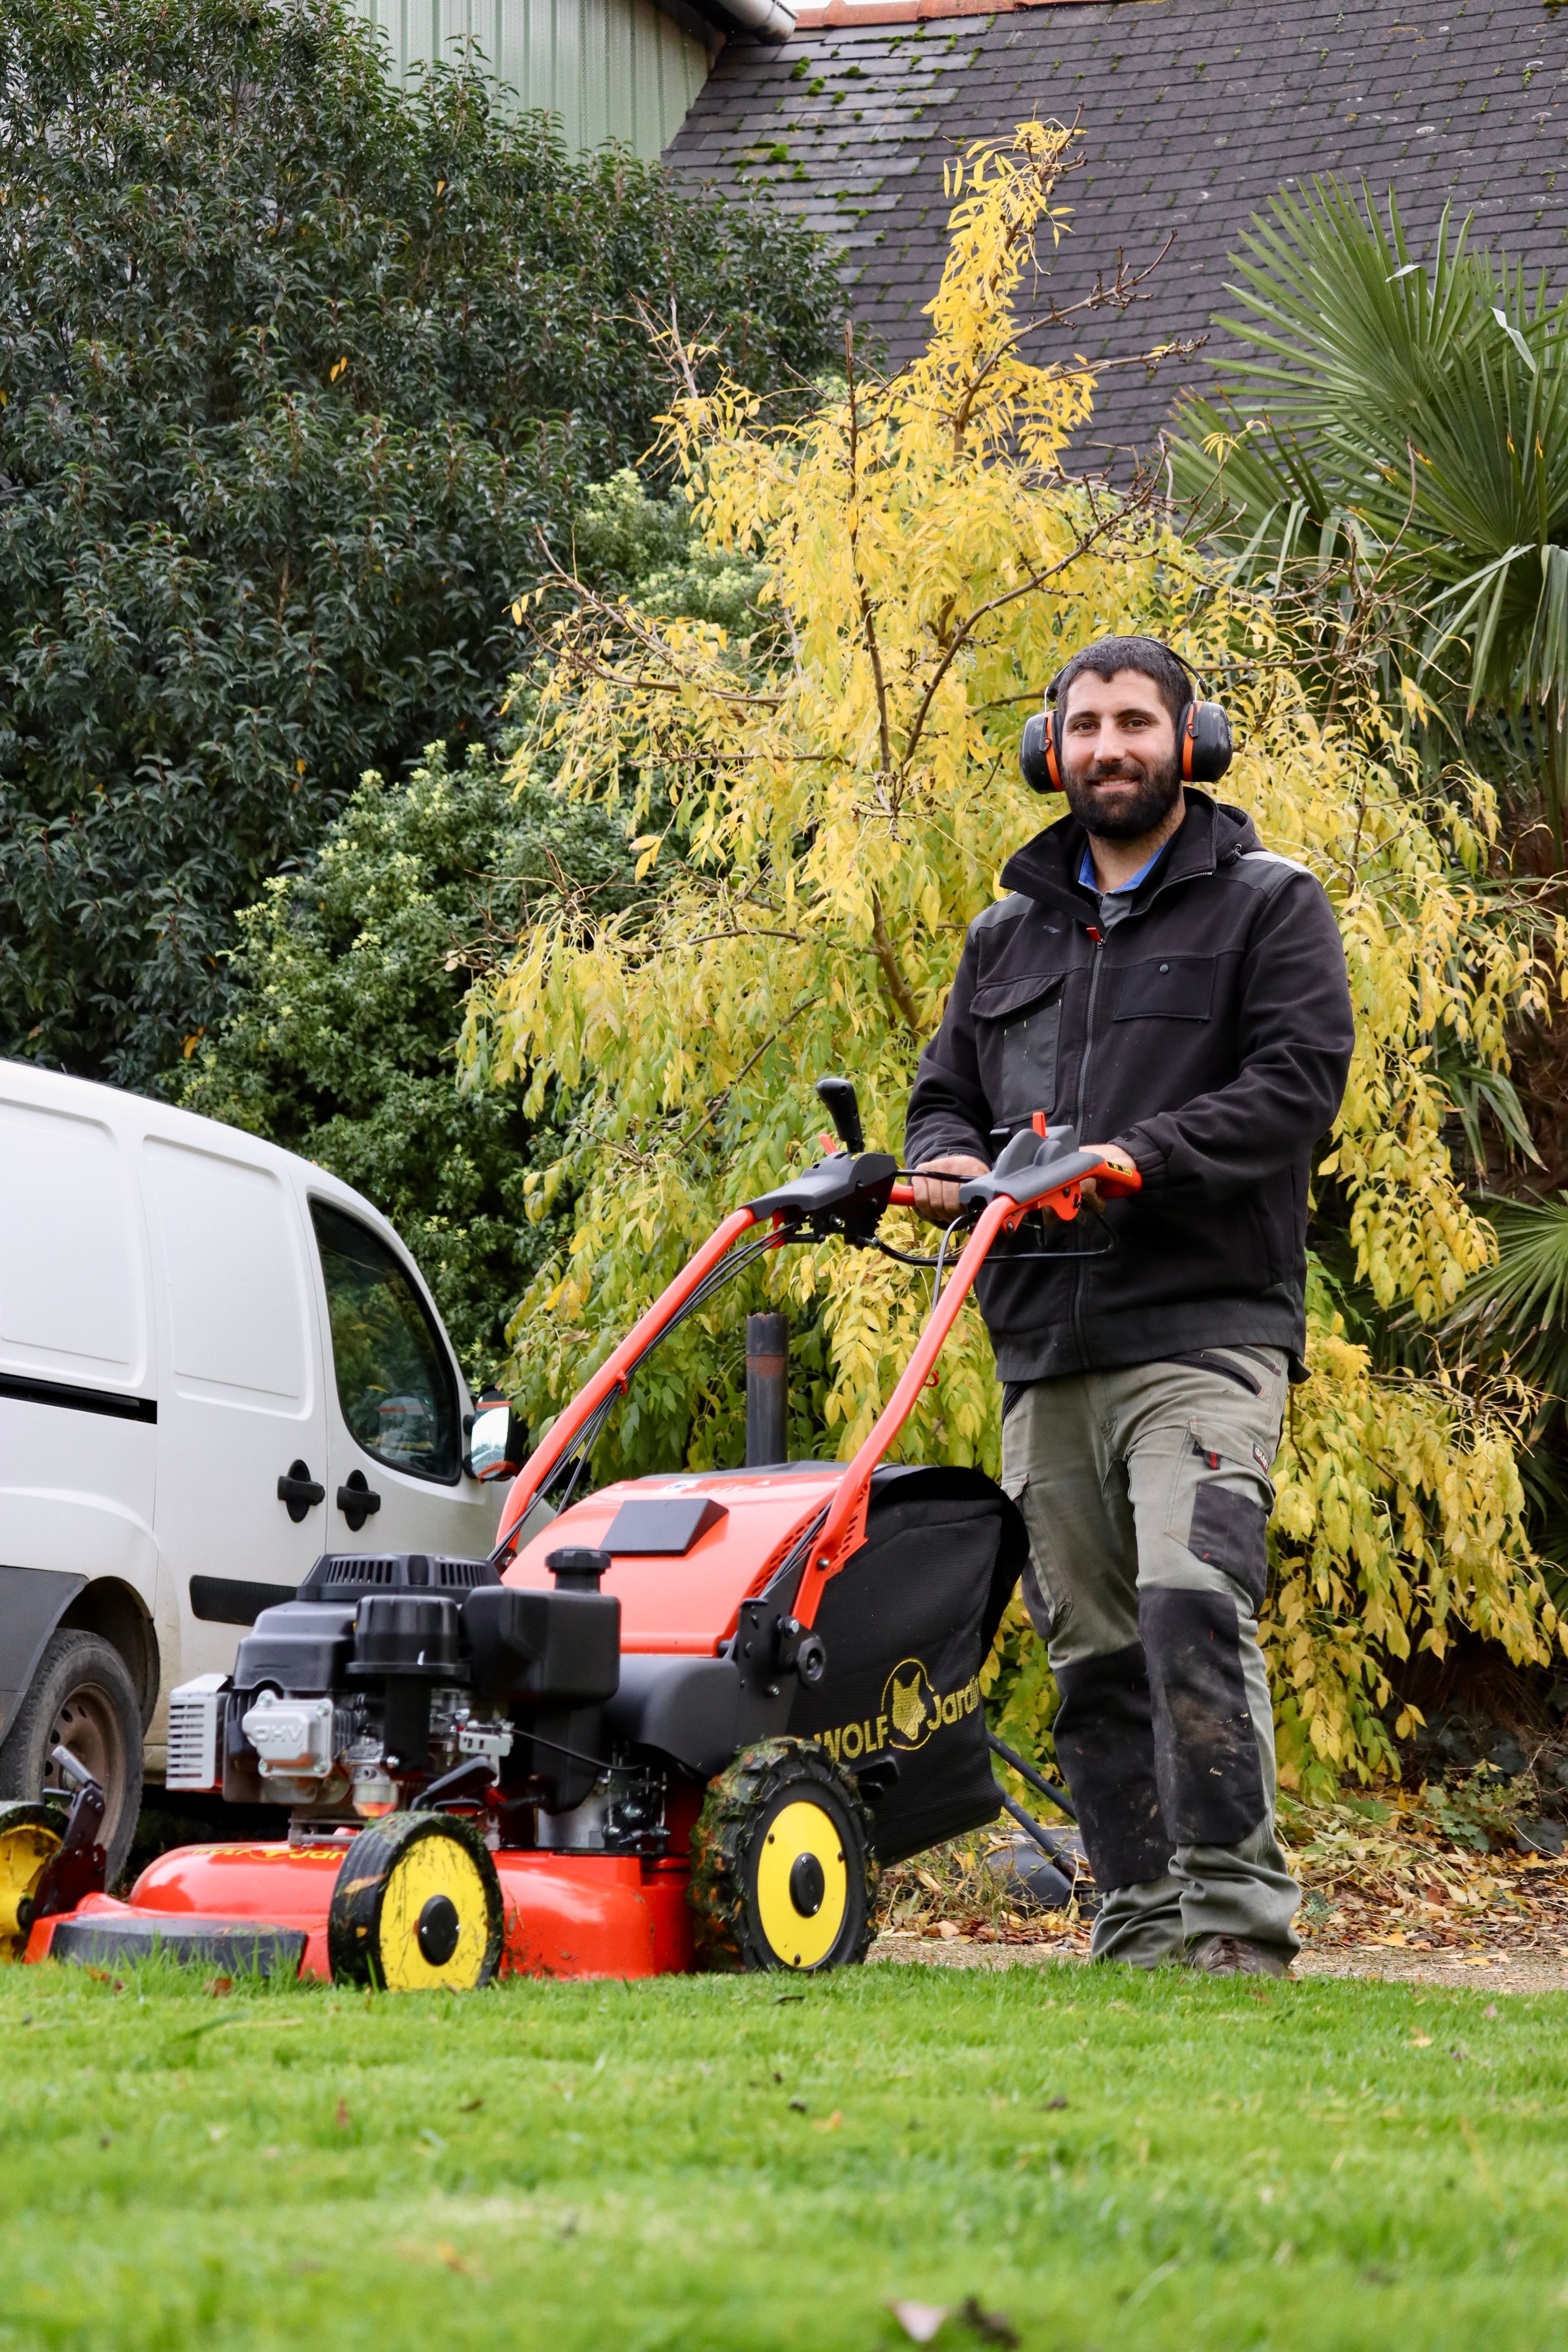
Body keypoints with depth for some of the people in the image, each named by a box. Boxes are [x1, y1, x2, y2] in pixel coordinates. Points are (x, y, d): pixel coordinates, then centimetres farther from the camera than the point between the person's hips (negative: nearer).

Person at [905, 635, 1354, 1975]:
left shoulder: (1269, 906, 6)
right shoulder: (1009, 933, 22)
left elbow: (1299, 1081, -6)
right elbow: (946, 1093, 24)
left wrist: (1134, 1158, -19)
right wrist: (950, 1161, -1)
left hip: (1202, 1334, -5)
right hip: (1044, 1357, 6)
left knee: (1191, 1603, -22)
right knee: (1092, 1656, 4)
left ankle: (1236, 1915, -19)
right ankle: (1143, 1928, 10)